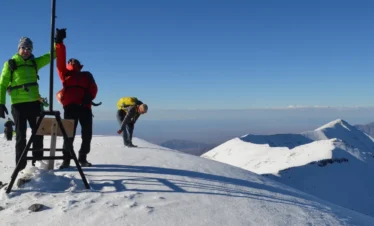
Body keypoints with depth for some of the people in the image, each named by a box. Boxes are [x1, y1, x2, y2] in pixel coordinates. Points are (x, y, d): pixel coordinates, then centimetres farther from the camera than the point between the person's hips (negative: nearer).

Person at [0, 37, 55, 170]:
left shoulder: (34, 63, 12)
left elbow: (52, 55, 10)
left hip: (34, 103, 4)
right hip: (18, 104, -4)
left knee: (38, 133, 7)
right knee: (21, 135, 0)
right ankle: (21, 166, 7)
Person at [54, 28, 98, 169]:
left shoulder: (87, 75, 24)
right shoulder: (66, 74, 20)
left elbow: (93, 88, 9)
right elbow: (60, 60, 7)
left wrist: (89, 96, -13)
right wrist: (59, 42, -4)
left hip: (85, 106, 2)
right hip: (70, 106, -2)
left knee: (87, 134, 1)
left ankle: (82, 158, 14)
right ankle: (66, 159, 2)